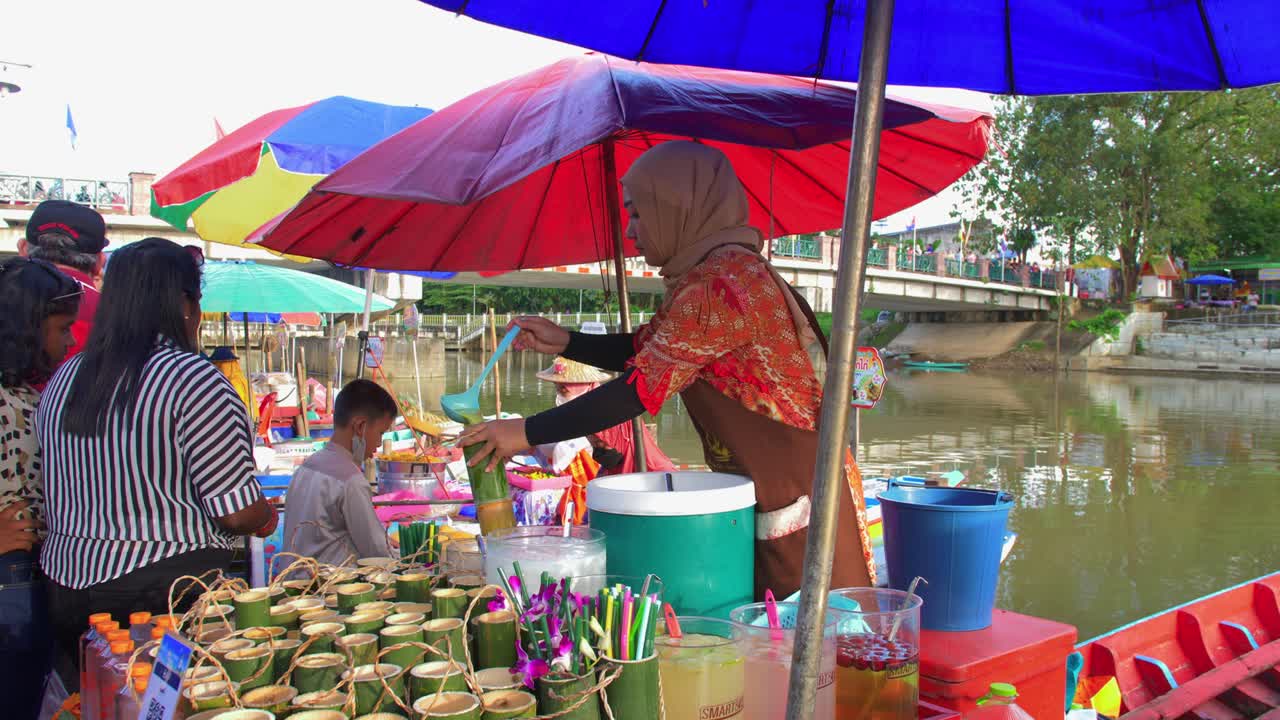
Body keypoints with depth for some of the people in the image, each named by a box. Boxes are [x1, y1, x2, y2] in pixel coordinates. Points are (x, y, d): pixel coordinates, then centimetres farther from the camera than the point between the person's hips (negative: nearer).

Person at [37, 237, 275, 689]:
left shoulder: (63, 379, 7)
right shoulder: (193, 379, -15)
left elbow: (59, 499, 13)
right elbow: (239, 512, -15)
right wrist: (267, 519, 5)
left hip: (66, 589, 7)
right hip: (168, 596, -7)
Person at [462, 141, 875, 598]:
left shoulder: (720, 282, -21)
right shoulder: (729, 270, 12)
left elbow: (642, 387, -22)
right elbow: (645, 351, 17)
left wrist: (528, 432, -16)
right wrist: (564, 342, 7)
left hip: (799, 499, -10)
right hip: (765, 495, 10)